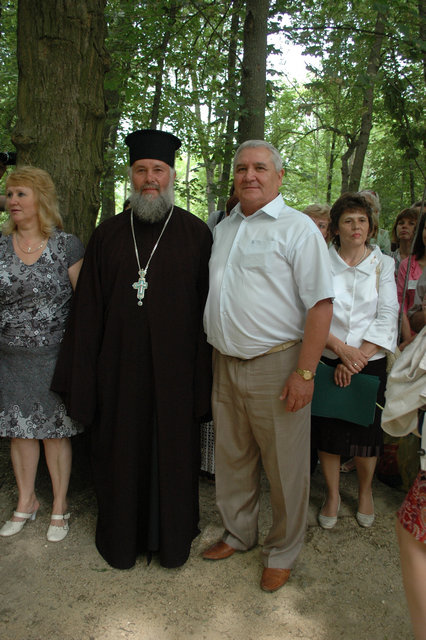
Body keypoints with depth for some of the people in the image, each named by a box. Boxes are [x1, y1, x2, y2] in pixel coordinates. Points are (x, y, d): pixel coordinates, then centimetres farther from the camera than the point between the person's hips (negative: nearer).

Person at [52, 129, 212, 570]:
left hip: (175, 369, -1)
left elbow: (207, 306, -4)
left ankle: (173, 539, 35)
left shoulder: (196, 233, 0)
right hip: (119, 367, 2)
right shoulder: (108, 234, 6)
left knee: (173, 452, 12)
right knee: (121, 454, 14)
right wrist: (82, 375, 0)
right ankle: (122, 539, 37)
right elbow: (88, 309, 4)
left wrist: (203, 374, -9)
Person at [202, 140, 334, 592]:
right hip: (225, 364, 6)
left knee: (284, 465, 7)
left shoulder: (297, 228, -7)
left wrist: (305, 373, -18)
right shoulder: (222, 229, 14)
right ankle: (238, 534, 38)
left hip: (275, 365, -6)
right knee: (232, 457, 17)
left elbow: (320, 304, -13)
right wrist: (213, 353, 13)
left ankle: (282, 552, 28)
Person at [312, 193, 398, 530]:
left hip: (370, 363, 1)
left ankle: (365, 491, 34)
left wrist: (358, 358, -13)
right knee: (328, 429, 5)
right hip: (328, 361, 0)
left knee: (366, 430, 9)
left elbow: (386, 317, -3)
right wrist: (340, 348, -16)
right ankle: (332, 494, 27)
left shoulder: (383, 264, 4)